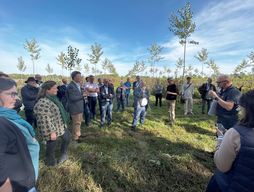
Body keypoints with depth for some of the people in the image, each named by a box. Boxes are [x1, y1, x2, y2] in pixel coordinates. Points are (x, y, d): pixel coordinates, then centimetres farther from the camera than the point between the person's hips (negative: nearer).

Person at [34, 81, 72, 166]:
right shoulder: (43, 102, -27)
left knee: (67, 137, 20)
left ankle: (63, 154, 42)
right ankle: (50, 162, 38)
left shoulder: (52, 98, 4)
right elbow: (46, 120, -28)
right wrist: (52, 132, -25)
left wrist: (63, 123, 23)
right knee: (52, 144, 11)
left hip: (60, 125, 9)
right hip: (52, 129, -9)